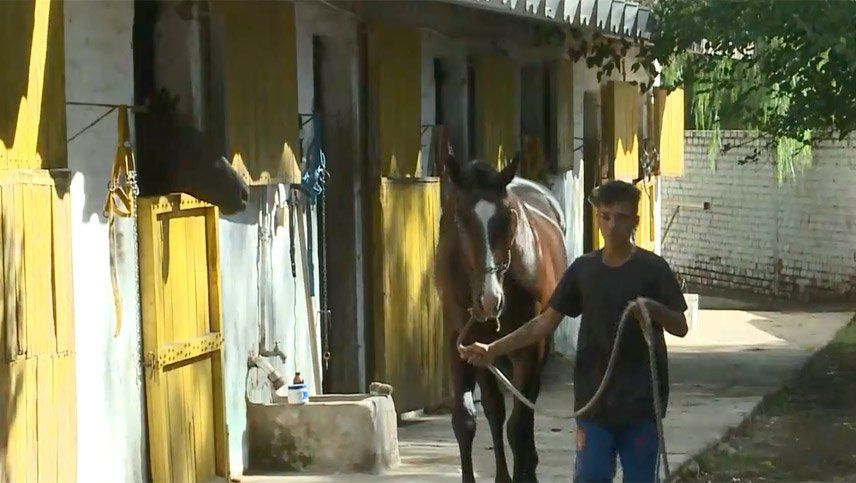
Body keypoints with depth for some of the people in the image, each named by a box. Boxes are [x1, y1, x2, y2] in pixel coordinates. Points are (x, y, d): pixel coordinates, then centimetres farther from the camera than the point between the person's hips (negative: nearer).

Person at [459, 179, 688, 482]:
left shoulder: (653, 269, -4)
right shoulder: (583, 270, 5)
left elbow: (680, 327, -2)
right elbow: (545, 323, 6)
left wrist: (654, 309, -23)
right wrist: (493, 350, 0)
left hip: (641, 401, -2)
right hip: (594, 400, 2)